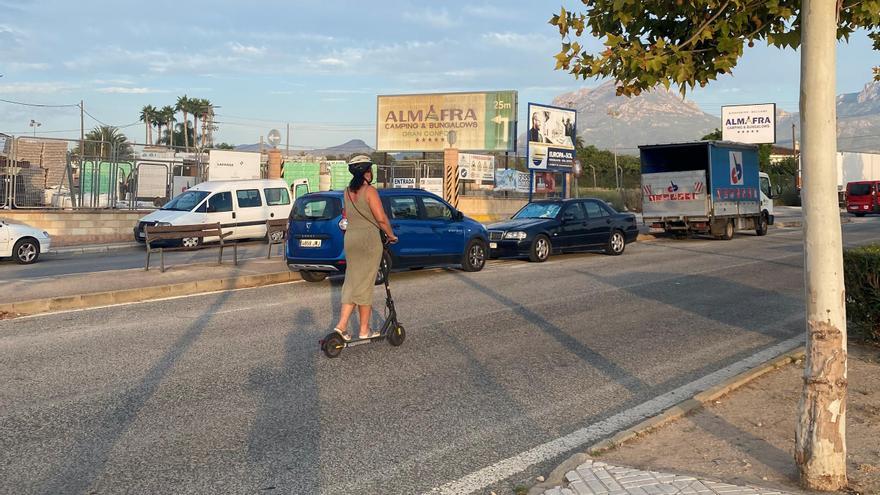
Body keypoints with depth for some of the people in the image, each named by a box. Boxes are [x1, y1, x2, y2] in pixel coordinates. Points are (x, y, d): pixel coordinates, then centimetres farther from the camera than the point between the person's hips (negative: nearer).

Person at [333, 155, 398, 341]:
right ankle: (364, 330, 10)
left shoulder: (347, 192, 9)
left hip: (350, 238, 6)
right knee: (365, 284, 1)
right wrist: (391, 235, -2)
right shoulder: (370, 191, -13)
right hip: (369, 239, -6)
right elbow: (381, 219, -16)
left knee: (352, 282, 12)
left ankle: (342, 324, 2)